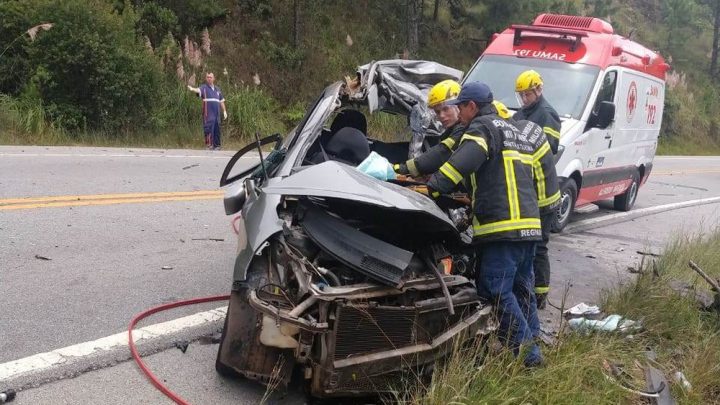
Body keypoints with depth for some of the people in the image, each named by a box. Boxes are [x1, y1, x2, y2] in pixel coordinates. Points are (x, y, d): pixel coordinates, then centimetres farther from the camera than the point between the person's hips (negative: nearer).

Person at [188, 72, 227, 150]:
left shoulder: (217, 89, 18)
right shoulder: (204, 88, 1)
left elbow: (221, 101, 23)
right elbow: (198, 90, -22)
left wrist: (224, 111, 18)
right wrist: (192, 89, -44)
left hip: (217, 114, 6)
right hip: (208, 114, -5)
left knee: (217, 129, 10)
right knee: (209, 128, -12)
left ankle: (216, 145, 19)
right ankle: (209, 144, -12)